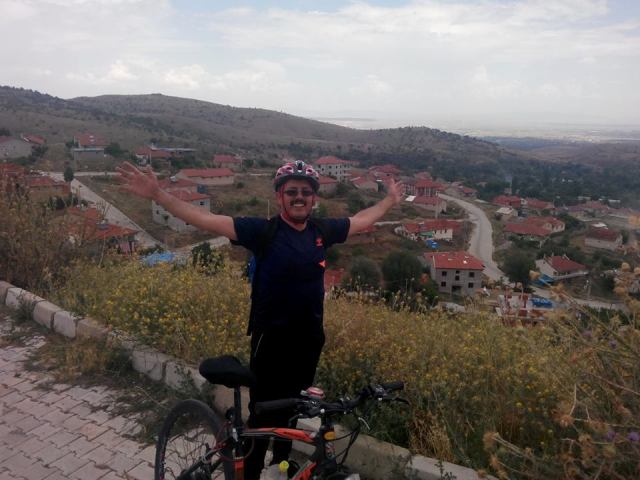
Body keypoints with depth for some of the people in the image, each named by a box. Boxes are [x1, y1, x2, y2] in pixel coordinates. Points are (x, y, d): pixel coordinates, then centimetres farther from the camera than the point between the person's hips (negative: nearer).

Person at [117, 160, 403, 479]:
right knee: (262, 416, 6)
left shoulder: (323, 231, -1)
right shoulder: (262, 231, -14)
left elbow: (362, 220, 16)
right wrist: (157, 195, -26)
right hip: (272, 340, -4)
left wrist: (390, 200, 27)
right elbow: (207, 220, -20)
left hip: (309, 340, 5)